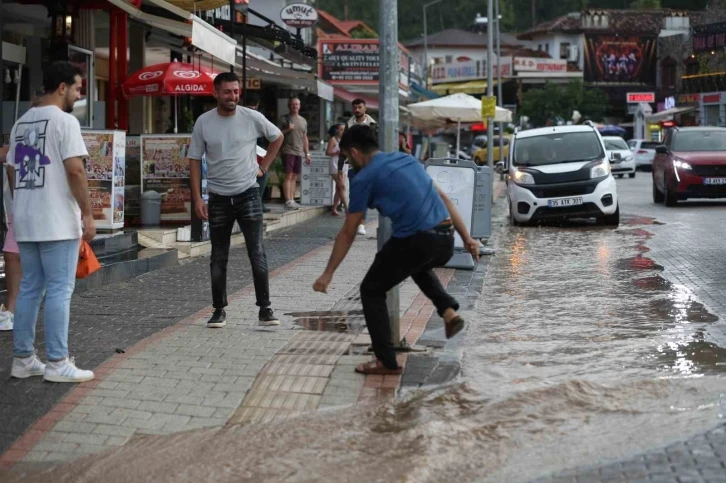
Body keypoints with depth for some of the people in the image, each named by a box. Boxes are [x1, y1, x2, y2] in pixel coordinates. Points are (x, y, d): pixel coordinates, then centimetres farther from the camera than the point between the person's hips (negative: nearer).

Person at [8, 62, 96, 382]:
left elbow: (13, 171, 18)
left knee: (29, 289, 12)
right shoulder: (64, 120, -10)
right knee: (59, 290, -4)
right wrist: (88, 213, -13)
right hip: (57, 222, -8)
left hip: (25, 221, 8)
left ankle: (23, 359, 15)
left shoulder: (21, 123, 15)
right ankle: (57, 363, -3)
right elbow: (74, 170, -17)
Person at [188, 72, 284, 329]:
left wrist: (264, 166, 6)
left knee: (257, 253, -7)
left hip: (248, 194, -1)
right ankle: (219, 310, 17)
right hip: (218, 198, 1)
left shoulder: (252, 118, -4)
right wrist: (197, 198, -6)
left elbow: (277, 137, 14)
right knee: (218, 257, 8)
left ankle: (265, 309, -1)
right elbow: (195, 160, 1)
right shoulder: (203, 122, -3)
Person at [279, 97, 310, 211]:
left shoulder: (303, 121, 18)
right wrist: (287, 129, -16)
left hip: (299, 152, 6)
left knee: (294, 177, 6)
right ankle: (288, 201, -13)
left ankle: (292, 200, 9)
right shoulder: (284, 119, 1)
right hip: (288, 151, -5)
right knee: (288, 176, -10)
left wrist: (307, 153, 17)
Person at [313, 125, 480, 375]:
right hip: (445, 241, 7)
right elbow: (445, 199, 21)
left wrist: (328, 274, 13)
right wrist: (467, 238, 23)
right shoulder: (406, 159, 20)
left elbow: (347, 234, 5)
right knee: (418, 266, 40)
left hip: (414, 241, -7)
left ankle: (387, 362, 12)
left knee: (371, 291, 14)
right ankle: (449, 311, 21)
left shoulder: (364, 178, 1)